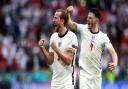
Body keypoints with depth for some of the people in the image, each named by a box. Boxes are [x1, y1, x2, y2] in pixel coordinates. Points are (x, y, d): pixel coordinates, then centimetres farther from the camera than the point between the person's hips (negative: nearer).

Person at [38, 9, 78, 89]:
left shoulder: (71, 37, -11)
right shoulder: (53, 36, 9)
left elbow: (68, 61, -16)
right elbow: (50, 61, 8)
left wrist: (56, 49, -20)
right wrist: (43, 48, -5)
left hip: (67, 82, -6)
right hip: (55, 82, 6)